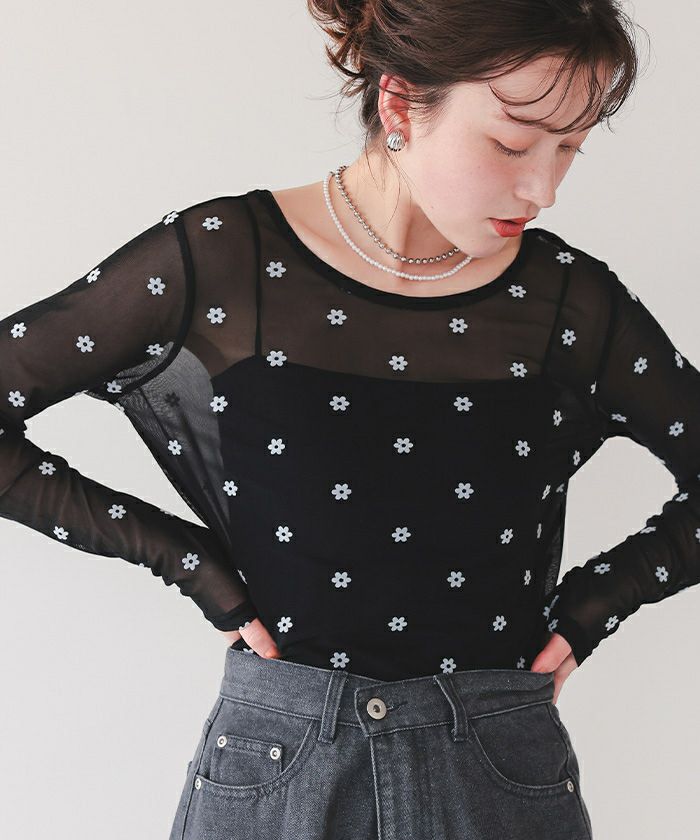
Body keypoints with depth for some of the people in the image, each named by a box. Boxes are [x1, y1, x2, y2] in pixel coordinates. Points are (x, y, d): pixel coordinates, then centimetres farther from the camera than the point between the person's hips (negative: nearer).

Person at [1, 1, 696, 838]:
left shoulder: (571, 299, -4)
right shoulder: (214, 264, -11)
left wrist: (593, 603, -1)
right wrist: (187, 558, -8)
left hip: (500, 773, 2)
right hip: (270, 766, -1)